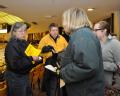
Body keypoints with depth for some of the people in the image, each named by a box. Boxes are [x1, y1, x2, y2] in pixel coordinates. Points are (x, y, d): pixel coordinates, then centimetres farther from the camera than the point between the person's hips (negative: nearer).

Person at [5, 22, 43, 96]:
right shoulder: (11, 45, -18)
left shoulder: (25, 43, 8)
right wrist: (31, 59, -26)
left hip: (25, 76, 8)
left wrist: (37, 59, -3)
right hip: (15, 79, -8)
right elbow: (14, 64, -27)